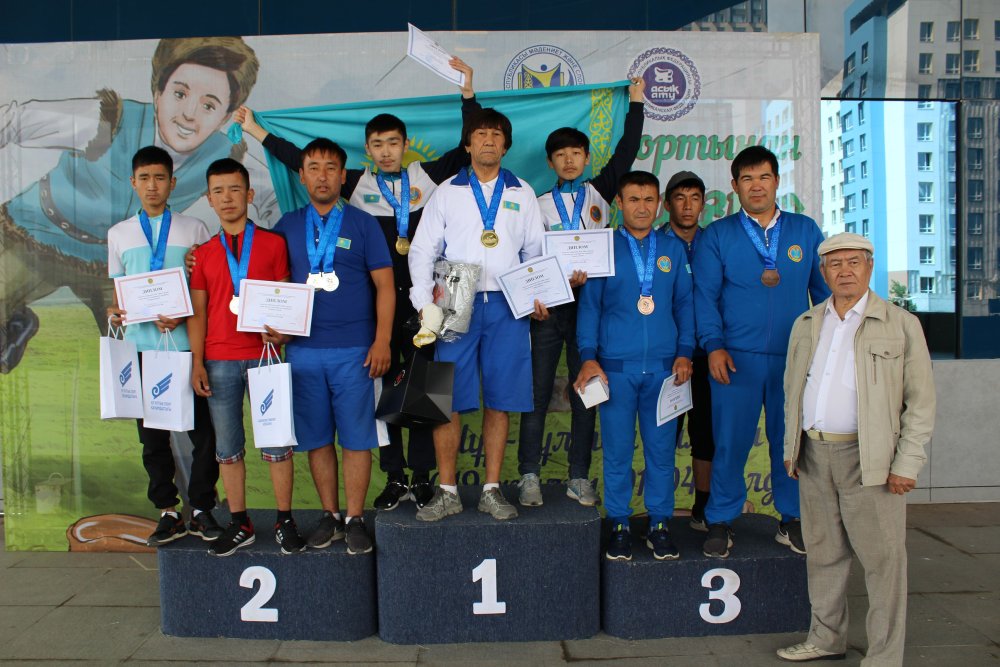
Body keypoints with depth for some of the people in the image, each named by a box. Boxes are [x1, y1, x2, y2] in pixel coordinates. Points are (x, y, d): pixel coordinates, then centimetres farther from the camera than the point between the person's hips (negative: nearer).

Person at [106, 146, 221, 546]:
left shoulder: (194, 230, 5)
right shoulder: (119, 234, 12)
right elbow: (118, 288, 16)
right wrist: (114, 311, -6)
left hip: (186, 344, -2)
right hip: (141, 345, 3)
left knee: (201, 430, 0)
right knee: (152, 434, 9)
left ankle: (201, 509, 14)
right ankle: (168, 513, 20)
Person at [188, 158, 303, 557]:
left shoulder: (273, 243, 6)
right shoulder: (203, 254, 13)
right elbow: (198, 313, 11)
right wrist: (197, 363, 3)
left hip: (264, 355, -3)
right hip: (219, 362, 3)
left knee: (276, 442, 0)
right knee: (227, 447, 7)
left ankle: (285, 522, 11)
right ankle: (239, 525, 18)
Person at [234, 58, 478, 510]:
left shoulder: (428, 177, 5)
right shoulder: (356, 184, 8)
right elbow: (302, 162, 12)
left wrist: (468, 91, -1)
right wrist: (256, 130, 15)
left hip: (420, 300, -1)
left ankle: (421, 477, 16)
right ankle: (394, 477, 18)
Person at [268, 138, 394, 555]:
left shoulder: (362, 224, 4)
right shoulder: (287, 226, 11)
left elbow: (384, 285, 1)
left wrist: (382, 341, -8)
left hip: (354, 349, -2)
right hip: (302, 349, 3)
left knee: (356, 437, 0)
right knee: (316, 438, 7)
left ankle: (355, 519, 11)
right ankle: (329, 516, 20)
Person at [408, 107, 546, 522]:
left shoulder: (522, 194, 14)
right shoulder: (447, 192, 10)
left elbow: (535, 250, 14)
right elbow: (422, 251, 6)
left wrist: (538, 295, -1)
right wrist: (425, 301, -6)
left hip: (506, 307, 1)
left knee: (500, 401, 3)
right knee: (448, 401, -3)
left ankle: (492, 490, 14)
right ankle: (447, 492, 9)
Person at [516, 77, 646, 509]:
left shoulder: (599, 191, 12)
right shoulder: (539, 205, 9)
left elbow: (626, 152, 7)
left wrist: (636, 102, 10)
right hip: (550, 307, -1)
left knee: (586, 395, 5)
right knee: (537, 394, 0)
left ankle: (579, 478, 13)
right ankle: (529, 476, 8)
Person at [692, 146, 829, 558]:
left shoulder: (805, 231, 10)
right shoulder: (717, 235, 5)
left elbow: (824, 289, 12)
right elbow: (705, 295, 1)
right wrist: (714, 346, -10)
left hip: (795, 358, 2)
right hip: (737, 358, -2)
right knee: (730, 441, 1)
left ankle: (792, 521, 24)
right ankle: (720, 523, 15)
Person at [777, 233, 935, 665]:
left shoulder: (901, 326, -2)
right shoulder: (806, 325, 12)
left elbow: (921, 402, -4)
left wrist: (907, 464, -9)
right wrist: (791, 448, 14)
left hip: (868, 458, -4)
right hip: (813, 455, 5)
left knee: (882, 560, 1)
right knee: (823, 553, 14)